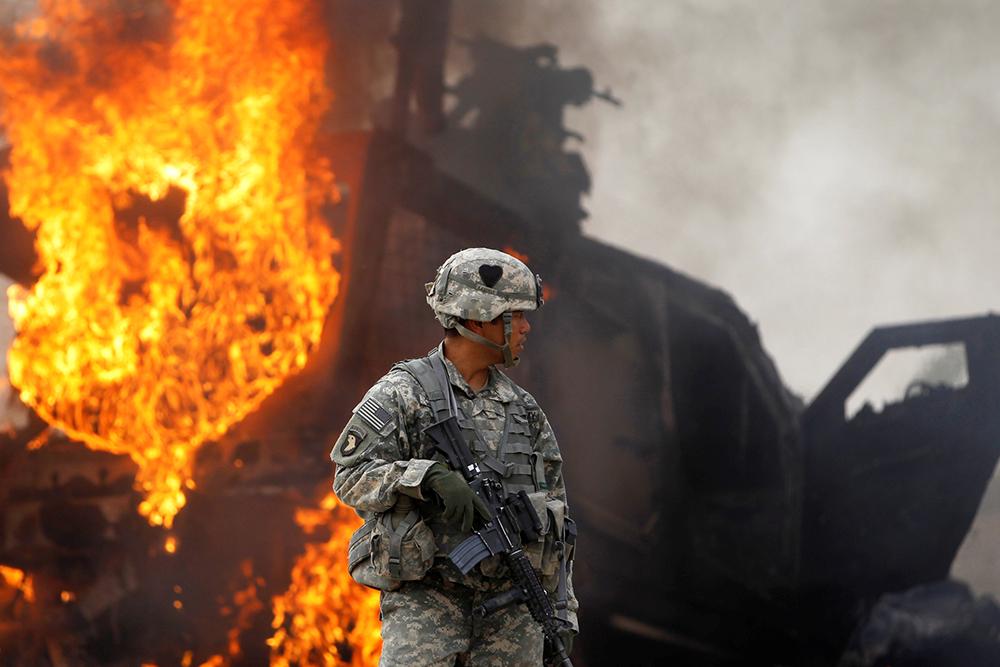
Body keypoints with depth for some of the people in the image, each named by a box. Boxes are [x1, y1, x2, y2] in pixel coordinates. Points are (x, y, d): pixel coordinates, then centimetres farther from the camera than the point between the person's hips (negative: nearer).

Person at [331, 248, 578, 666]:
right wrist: (430, 476, -28)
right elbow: (352, 476, -13)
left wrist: (562, 612, 13)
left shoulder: (523, 410, 14)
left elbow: (555, 517, 17)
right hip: (425, 601, -5)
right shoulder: (401, 395, -2)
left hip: (510, 614, 5)